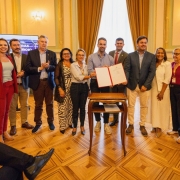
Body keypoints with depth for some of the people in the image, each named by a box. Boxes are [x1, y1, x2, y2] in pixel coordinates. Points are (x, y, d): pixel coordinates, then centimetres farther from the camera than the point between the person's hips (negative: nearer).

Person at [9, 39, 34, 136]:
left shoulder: (26, 57, 5)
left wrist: (23, 73, -15)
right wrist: (15, 75, -15)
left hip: (24, 85, 2)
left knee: (24, 105, 12)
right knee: (12, 106, 5)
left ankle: (24, 122, 27)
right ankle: (13, 126, 17)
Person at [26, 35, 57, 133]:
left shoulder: (52, 54, 4)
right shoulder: (31, 53, 0)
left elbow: (55, 67, 0)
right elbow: (28, 68, -6)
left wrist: (48, 66, -18)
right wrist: (40, 68, -16)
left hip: (49, 82, 1)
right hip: (37, 82, -1)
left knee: (49, 103, 11)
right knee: (38, 104, 10)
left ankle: (50, 121, 26)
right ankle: (38, 123, 25)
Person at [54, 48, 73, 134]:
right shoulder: (59, 65, -3)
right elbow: (56, 78, -7)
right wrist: (60, 89, -16)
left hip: (72, 89, 4)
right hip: (63, 89, -4)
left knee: (71, 107, 12)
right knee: (62, 108, 1)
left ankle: (70, 122, 30)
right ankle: (62, 126, 15)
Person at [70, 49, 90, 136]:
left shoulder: (86, 66, 9)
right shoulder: (73, 65, -5)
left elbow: (87, 77, 4)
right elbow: (78, 77, -16)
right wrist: (90, 76, -21)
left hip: (84, 87, 4)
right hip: (75, 87, -3)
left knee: (82, 107, 10)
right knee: (75, 108, 5)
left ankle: (82, 126, 26)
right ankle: (74, 126, 22)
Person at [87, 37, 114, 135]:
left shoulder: (110, 58, 4)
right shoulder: (91, 57, -1)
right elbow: (90, 71, -10)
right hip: (95, 82, 0)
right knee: (95, 103, 8)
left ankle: (106, 124, 21)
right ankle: (98, 122, 29)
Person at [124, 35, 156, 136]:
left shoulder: (152, 56, 3)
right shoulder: (130, 55, 3)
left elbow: (152, 72, -4)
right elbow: (127, 69, -3)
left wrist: (146, 85, -13)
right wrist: (125, 79, -22)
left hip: (145, 85, 0)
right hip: (132, 85, 0)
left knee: (144, 106, 8)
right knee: (131, 105, 7)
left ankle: (142, 125, 23)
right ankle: (131, 124, 22)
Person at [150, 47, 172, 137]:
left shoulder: (167, 64, -6)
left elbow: (167, 79, -11)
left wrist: (162, 92, -14)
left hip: (163, 89, -3)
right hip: (153, 89, 4)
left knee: (162, 108, 5)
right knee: (154, 108, 8)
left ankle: (160, 127, 17)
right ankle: (155, 126, 20)